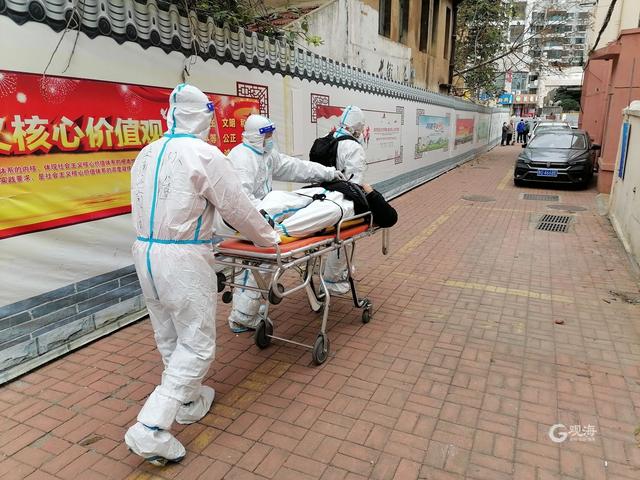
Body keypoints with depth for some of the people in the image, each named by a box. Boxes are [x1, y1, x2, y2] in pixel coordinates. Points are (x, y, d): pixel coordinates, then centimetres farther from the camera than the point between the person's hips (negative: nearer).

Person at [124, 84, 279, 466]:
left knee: (170, 338, 19)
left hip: (144, 252, 8)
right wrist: (267, 237, 8)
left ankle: (190, 402, 37)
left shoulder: (147, 154, 9)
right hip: (183, 259, -8)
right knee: (196, 344, 3)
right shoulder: (205, 155, -12)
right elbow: (238, 207, -8)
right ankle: (151, 429, 1)